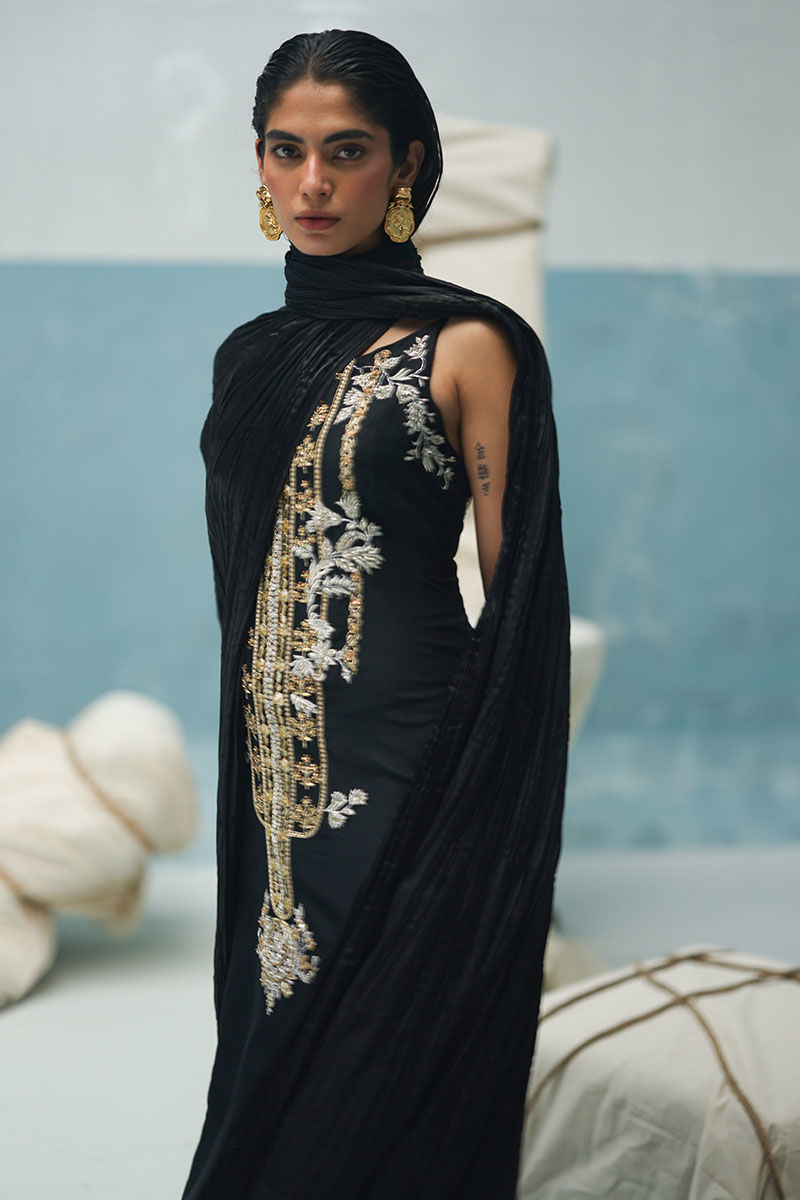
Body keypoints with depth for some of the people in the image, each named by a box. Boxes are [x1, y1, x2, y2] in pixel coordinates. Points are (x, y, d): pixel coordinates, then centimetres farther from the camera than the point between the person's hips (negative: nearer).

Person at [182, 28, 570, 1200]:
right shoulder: (252, 355, 12)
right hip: (269, 780, 6)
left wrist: (500, 824, -15)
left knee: (370, 1102, -1)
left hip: (405, 774, -6)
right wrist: (241, 773, 16)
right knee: (272, 1053, 13)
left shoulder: (466, 346, -7)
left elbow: (518, 599, -9)